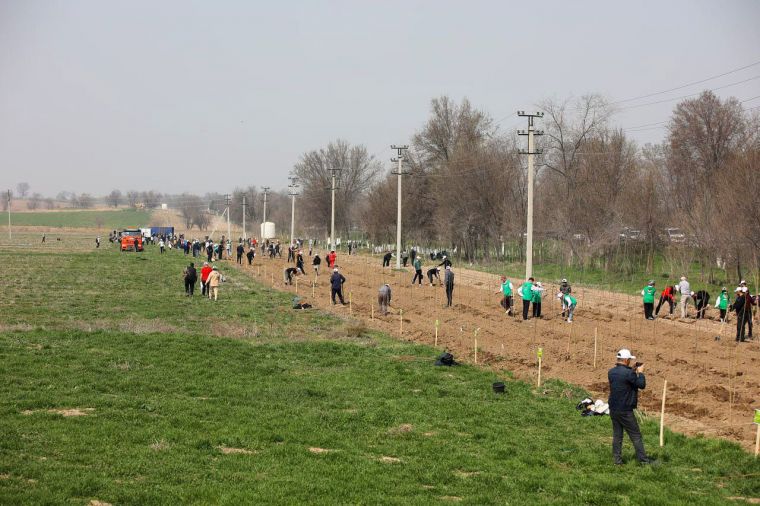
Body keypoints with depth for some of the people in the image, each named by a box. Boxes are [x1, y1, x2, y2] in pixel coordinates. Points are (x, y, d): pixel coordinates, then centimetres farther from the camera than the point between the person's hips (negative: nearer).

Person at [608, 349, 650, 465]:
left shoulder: (611, 372, 2)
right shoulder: (628, 373, -20)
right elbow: (642, 385, -12)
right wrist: (640, 372, 2)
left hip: (613, 409, 7)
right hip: (625, 411, -6)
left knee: (617, 435, 11)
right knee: (636, 435, 3)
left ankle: (617, 460, 11)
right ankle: (643, 459, 7)